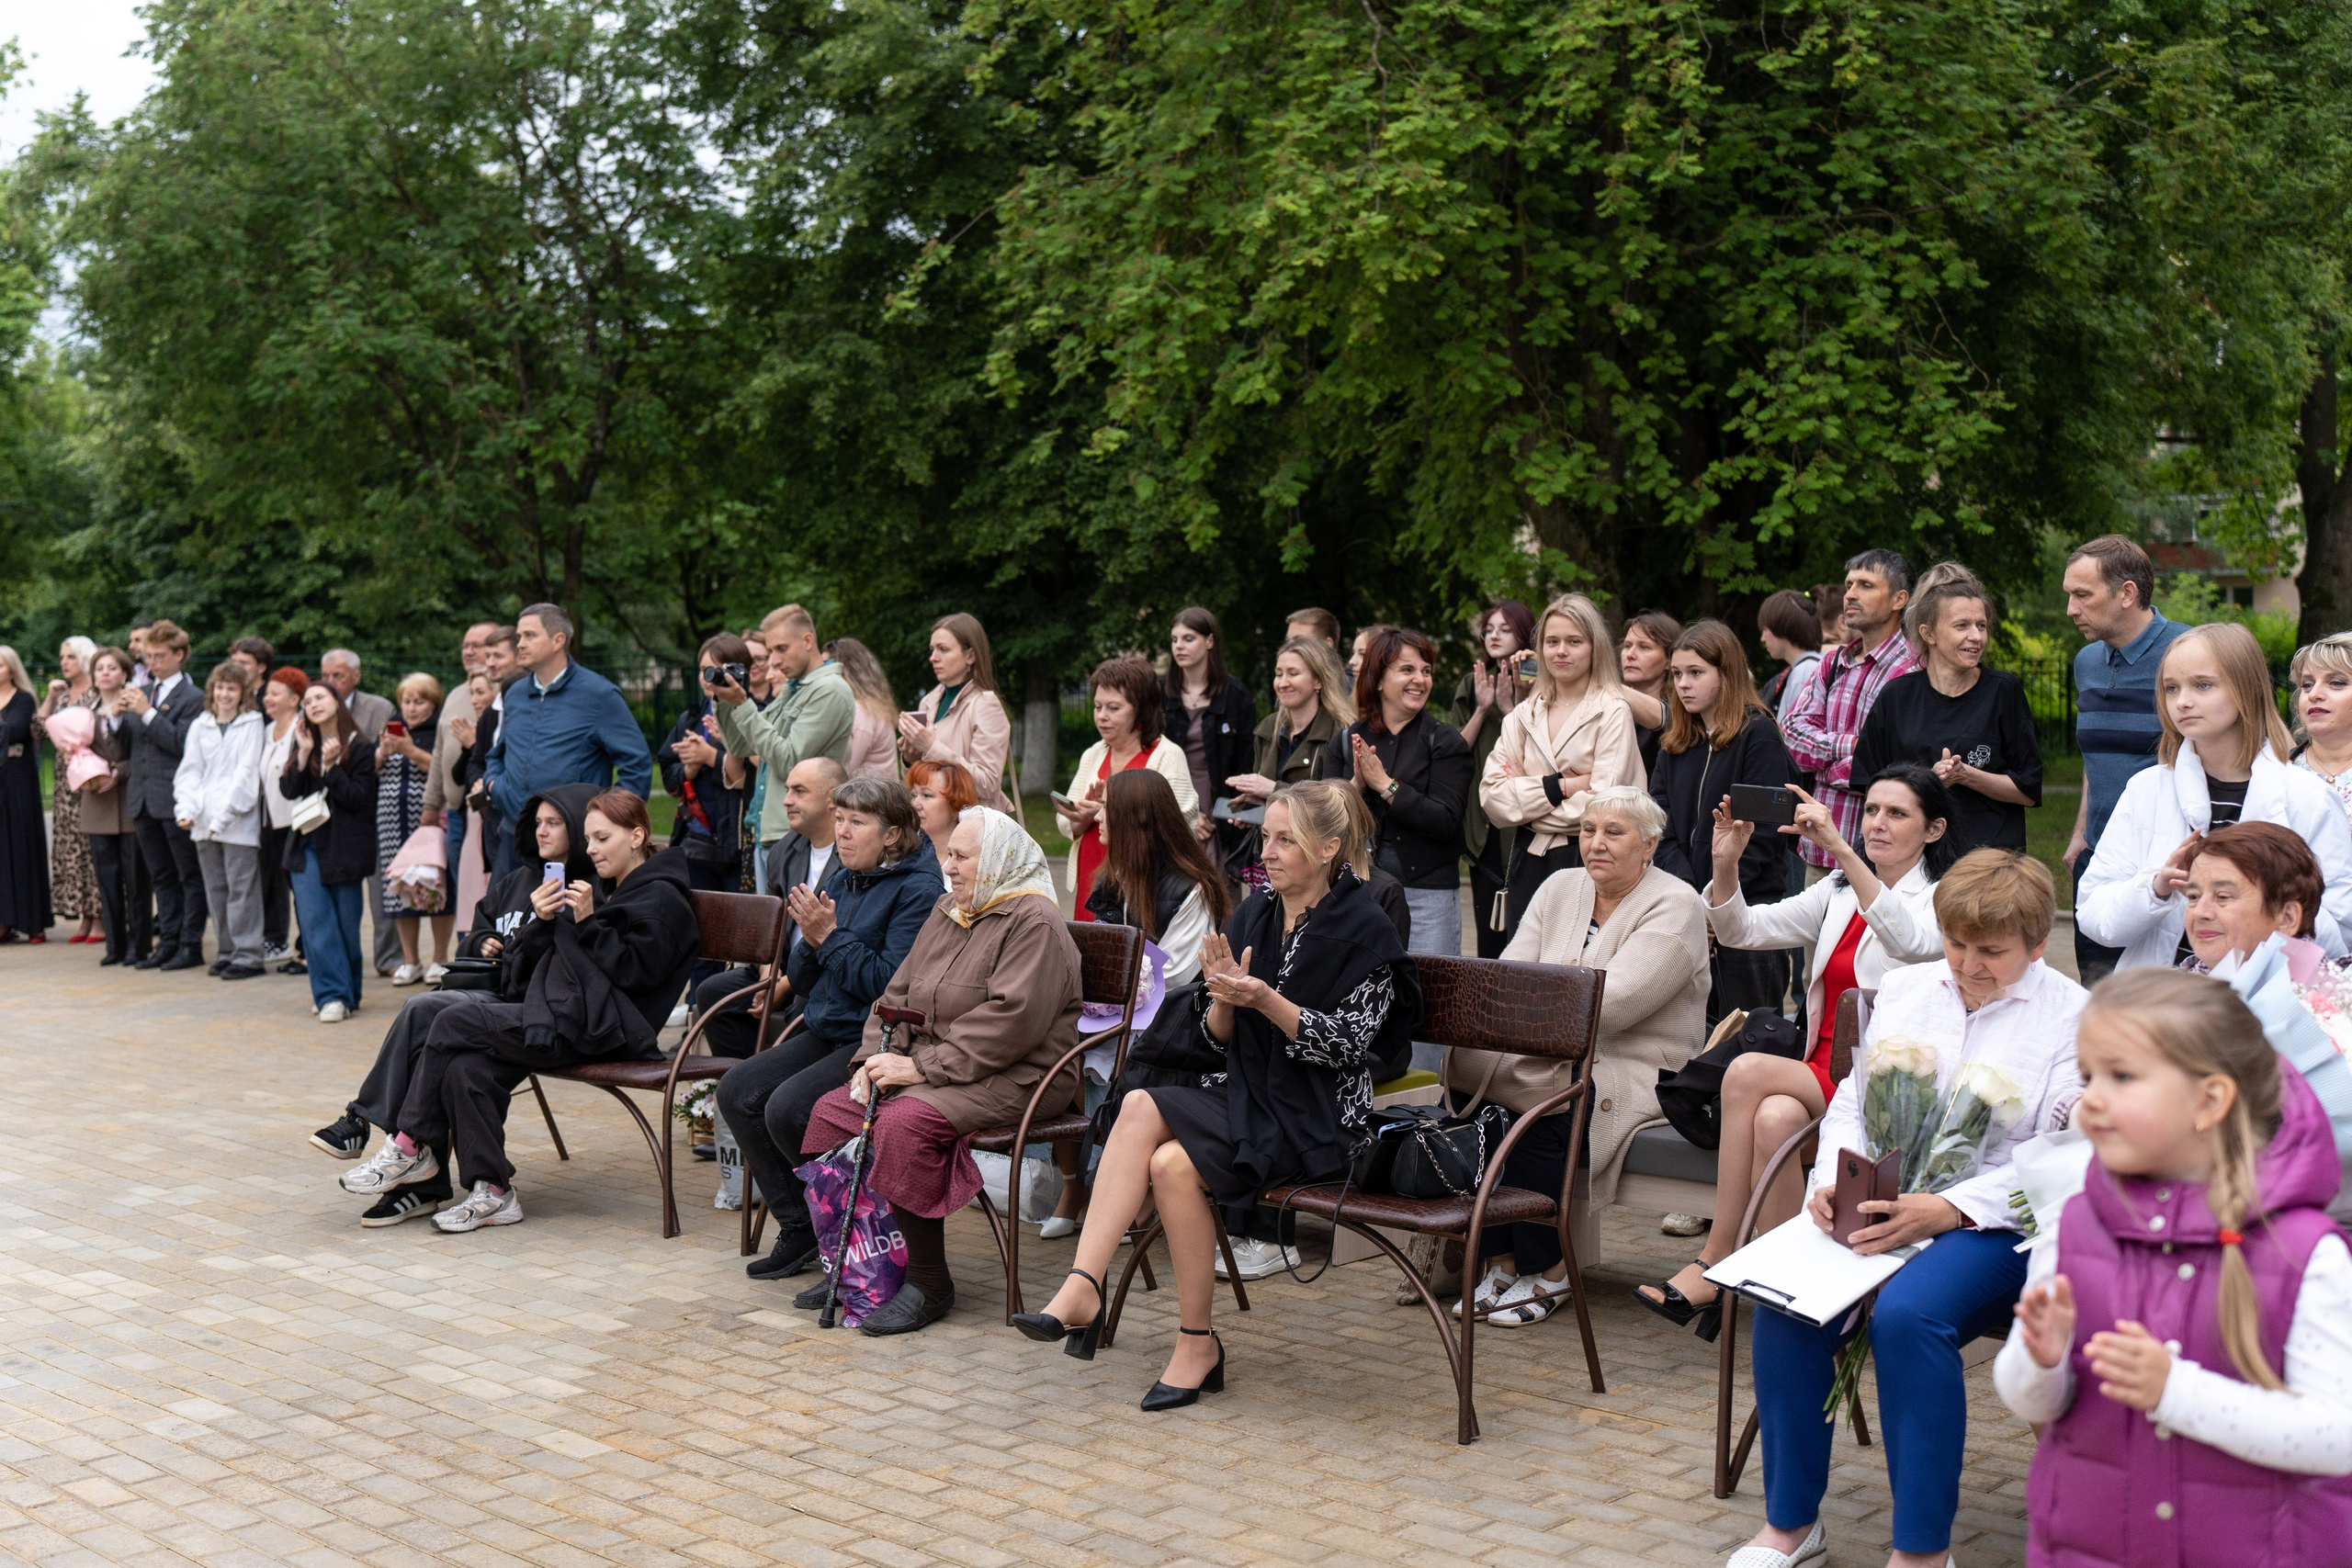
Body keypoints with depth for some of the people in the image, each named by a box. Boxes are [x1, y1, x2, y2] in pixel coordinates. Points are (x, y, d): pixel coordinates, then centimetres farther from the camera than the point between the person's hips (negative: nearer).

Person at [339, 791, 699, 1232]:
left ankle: (410, 1147, -6)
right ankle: (493, 1192, -14)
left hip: (591, 1026, -8)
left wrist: (587, 923, -13)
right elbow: (539, 964, 20)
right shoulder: (601, 889, 26)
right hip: (555, 1009, 8)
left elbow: (632, 969, -12)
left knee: (452, 1023, -17)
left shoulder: (662, 899, 1)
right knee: (466, 1067, -19)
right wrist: (543, 923, 2)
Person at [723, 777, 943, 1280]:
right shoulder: (839, 879, 12)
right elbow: (802, 981, 13)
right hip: (826, 1033, 9)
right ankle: (798, 1228, 5)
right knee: (737, 1092, -3)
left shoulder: (917, 890, -13)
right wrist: (810, 941, -8)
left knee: (788, 1109, -24)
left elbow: (891, 984, -23)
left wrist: (831, 937, -17)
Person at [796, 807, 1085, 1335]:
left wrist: (921, 1067, -22)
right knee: (834, 1109, -5)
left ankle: (929, 1286, -18)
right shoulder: (947, 912, 18)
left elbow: (1009, 1021, -23)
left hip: (1014, 1079, -9)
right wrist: (875, 1058, 0)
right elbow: (900, 994, 18)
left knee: (904, 1123, -31)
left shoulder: (1033, 922, -12)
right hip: (933, 1069, 9)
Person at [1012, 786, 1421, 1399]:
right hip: (1253, 1099, 6)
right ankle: (1083, 1289, -30)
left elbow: (1347, 1044, -13)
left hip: (1323, 1119, -6)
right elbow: (1219, 1040, 10)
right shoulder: (1252, 916, 10)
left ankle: (1197, 1344, -12)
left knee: (1172, 1163, -26)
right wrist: (1224, 998, -12)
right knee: (1141, 1106, -24)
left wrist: (1265, 1000, -23)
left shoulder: (1364, 931, -7)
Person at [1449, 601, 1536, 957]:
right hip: (1482, 830, 5)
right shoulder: (1472, 686, 14)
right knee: (1488, 940, 9)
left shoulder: (1533, 686, -3)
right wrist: (1482, 709, -4)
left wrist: (1509, 707, -15)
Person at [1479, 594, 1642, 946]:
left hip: (1589, 861, -5)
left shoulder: (1613, 712, -2)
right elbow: (1492, 797, 2)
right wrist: (1560, 785, -10)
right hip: (1529, 862, 5)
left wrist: (1528, 794, -4)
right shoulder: (1523, 716, 13)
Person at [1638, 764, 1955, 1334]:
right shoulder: (1838, 892, 18)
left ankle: (1712, 1266, -20)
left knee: (1748, 1071, -27)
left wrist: (1839, 848, -36)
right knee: (1774, 1117, -29)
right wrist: (1726, 863, -11)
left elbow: (1908, 940, -26)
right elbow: (1744, 930, 9)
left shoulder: (1944, 899, -1)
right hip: (1821, 1076, 5)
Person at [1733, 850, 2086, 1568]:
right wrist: (1833, 1181, -3)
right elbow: (1851, 1101, 19)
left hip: (1994, 1221, -4)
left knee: (1906, 1313, -34)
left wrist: (1948, 1210, -22)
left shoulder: (2073, 1018, -1)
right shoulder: (1903, 989, 17)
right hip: (1877, 1207, 5)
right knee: (1787, 1301, -23)